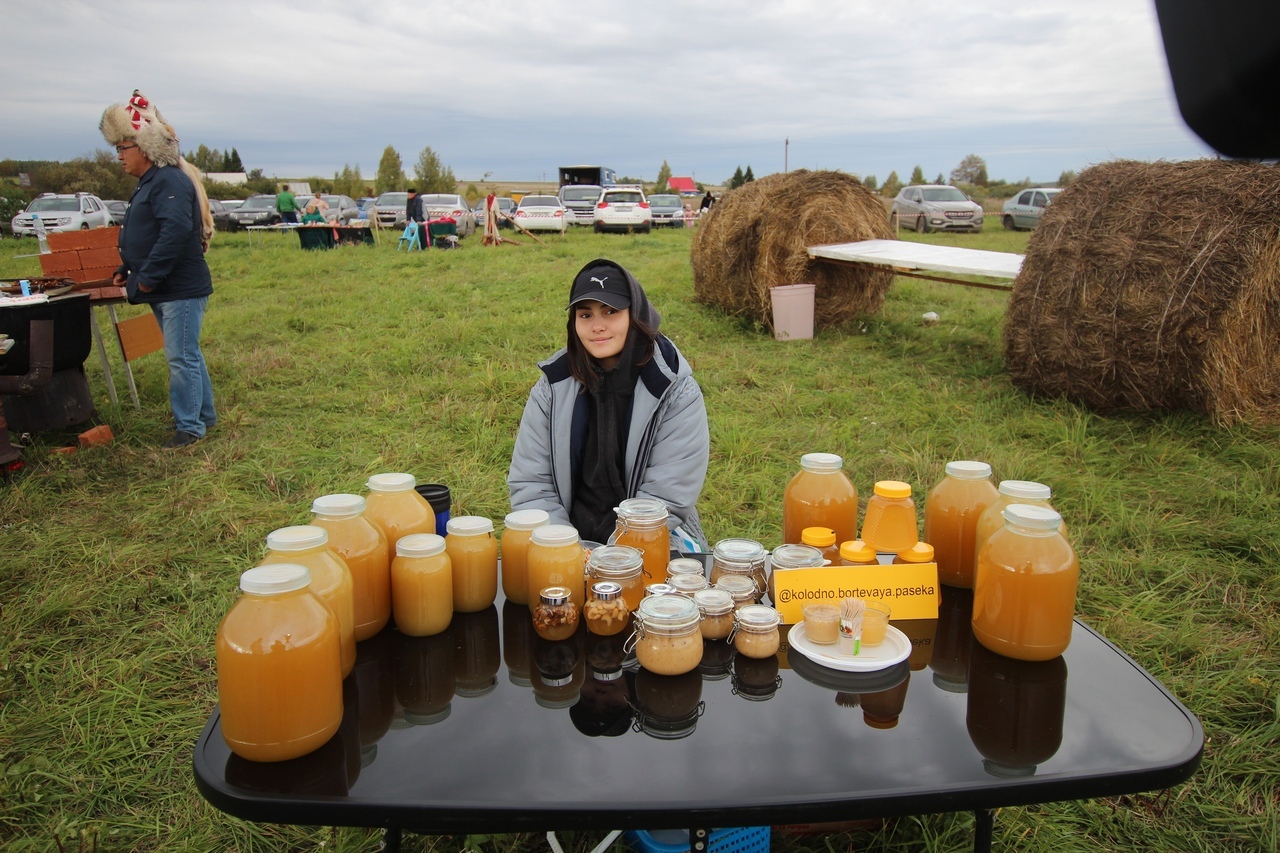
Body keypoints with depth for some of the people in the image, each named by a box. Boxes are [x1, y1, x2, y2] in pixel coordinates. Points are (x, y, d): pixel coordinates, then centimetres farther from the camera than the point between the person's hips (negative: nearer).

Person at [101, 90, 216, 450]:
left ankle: (189, 426, 3)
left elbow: (176, 231, -29)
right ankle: (204, 415, 27)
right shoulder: (150, 182, 17)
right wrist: (126, 271, 16)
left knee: (181, 358, -5)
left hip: (182, 290, -10)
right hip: (166, 290, 10)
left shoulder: (169, 181, -16)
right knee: (186, 355, 16)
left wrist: (148, 277, -24)